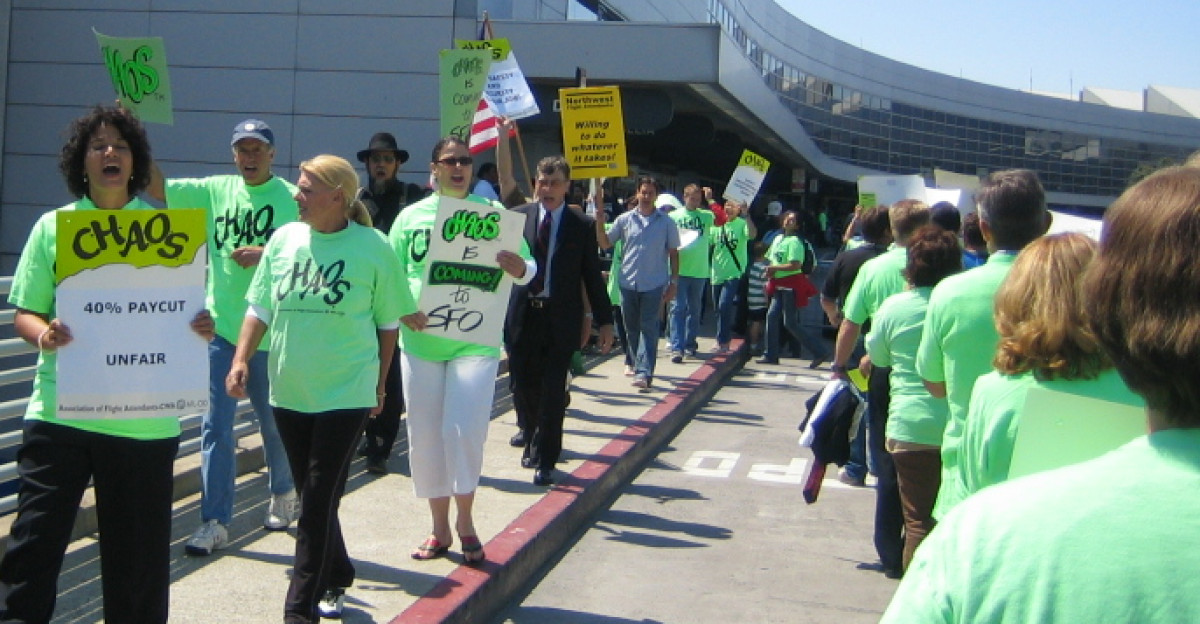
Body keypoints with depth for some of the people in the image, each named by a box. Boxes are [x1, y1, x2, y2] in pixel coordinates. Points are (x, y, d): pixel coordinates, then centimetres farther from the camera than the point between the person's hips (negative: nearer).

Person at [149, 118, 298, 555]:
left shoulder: (291, 198, -4)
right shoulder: (214, 191, 6)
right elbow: (156, 187, 1)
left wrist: (266, 253, -20)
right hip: (220, 327, 3)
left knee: (274, 421, 13)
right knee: (216, 426, 1)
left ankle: (282, 494, 37)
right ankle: (215, 522, 5)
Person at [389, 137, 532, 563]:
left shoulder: (491, 213, 3)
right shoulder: (411, 216, 6)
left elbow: (527, 272, 3)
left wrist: (519, 269, -20)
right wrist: (403, 309, -14)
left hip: (475, 341, -2)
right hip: (420, 340, 2)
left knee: (465, 429, -11)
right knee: (425, 436, 6)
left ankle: (465, 519, 10)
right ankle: (439, 528, 21)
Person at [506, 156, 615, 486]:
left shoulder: (583, 226, 1)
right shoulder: (517, 217, 3)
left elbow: (592, 276, 3)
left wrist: (604, 321, 2)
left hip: (560, 320, -1)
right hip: (521, 316, 2)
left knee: (552, 393, -1)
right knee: (523, 387, 8)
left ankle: (545, 461, 10)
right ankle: (532, 441, 34)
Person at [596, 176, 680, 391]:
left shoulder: (667, 222, 2)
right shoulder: (625, 219, 5)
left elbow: (673, 253, 6)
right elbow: (605, 244, 8)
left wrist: (673, 282, 1)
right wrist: (599, 225, -9)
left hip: (653, 284, -3)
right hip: (627, 282, 3)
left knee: (648, 328, -8)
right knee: (631, 328, 12)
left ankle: (644, 373, -13)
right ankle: (637, 363, 28)